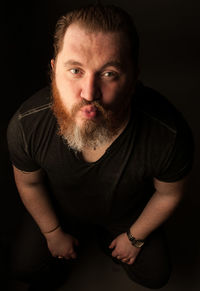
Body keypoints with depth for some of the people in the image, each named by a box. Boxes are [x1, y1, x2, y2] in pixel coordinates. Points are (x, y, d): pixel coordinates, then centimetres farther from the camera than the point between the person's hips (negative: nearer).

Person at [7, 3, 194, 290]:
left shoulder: (170, 135, -39)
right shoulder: (26, 125, -35)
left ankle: (109, 237, 40)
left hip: (129, 215, 0)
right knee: (25, 266, 8)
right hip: (62, 211, 1)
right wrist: (53, 234, 0)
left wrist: (134, 237, -3)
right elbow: (29, 183, -12)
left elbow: (168, 194, -16)